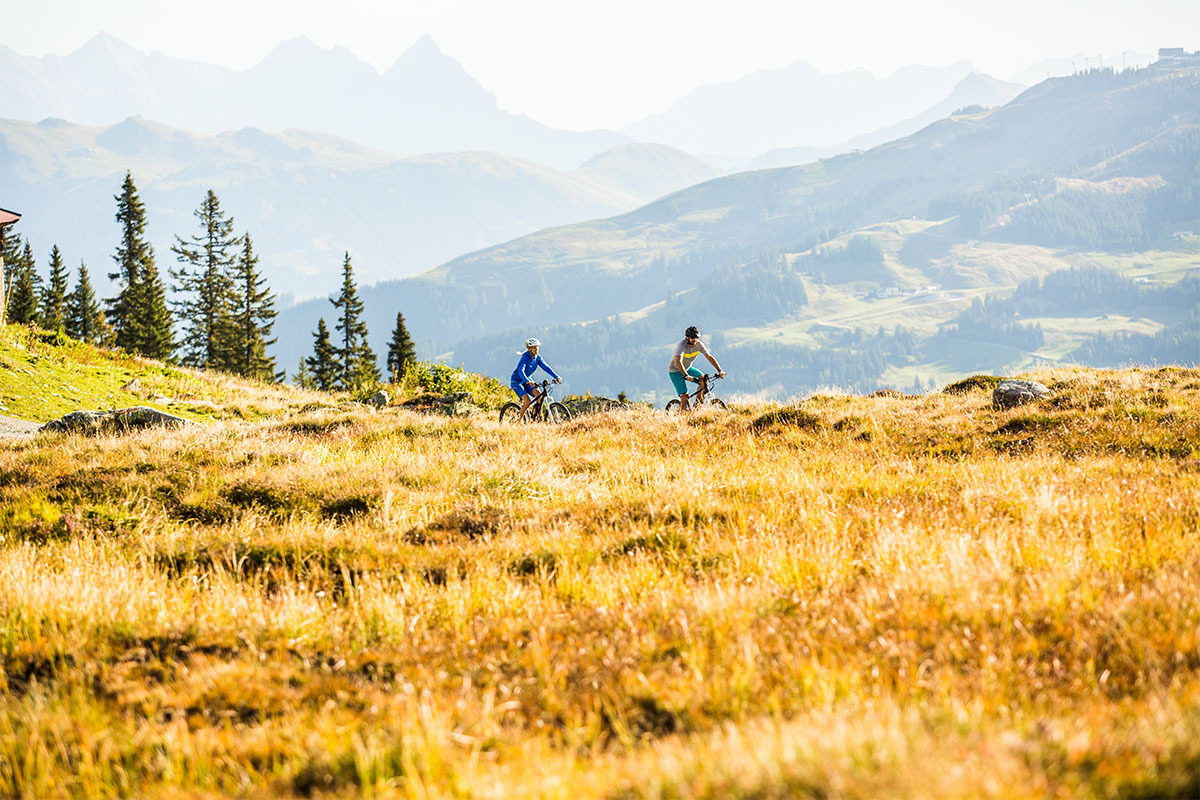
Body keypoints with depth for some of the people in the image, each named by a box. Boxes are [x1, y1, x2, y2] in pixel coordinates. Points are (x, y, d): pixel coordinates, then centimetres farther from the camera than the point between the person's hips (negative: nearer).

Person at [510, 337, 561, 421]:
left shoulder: (537, 358, -5)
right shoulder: (525, 357, -24)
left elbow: (546, 367, -10)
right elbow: (521, 370, -37)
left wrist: (556, 377, -24)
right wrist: (527, 381, -54)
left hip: (527, 380, 6)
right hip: (516, 381, -6)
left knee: (539, 395, -18)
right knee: (528, 401, -21)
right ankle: (520, 420, -1)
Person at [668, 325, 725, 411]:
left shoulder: (699, 344, -13)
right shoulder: (682, 345, -30)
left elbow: (709, 357, -12)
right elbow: (678, 362, -43)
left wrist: (720, 370, -22)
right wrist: (686, 375, -55)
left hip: (688, 368, 6)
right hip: (675, 371, -6)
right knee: (684, 397, -18)